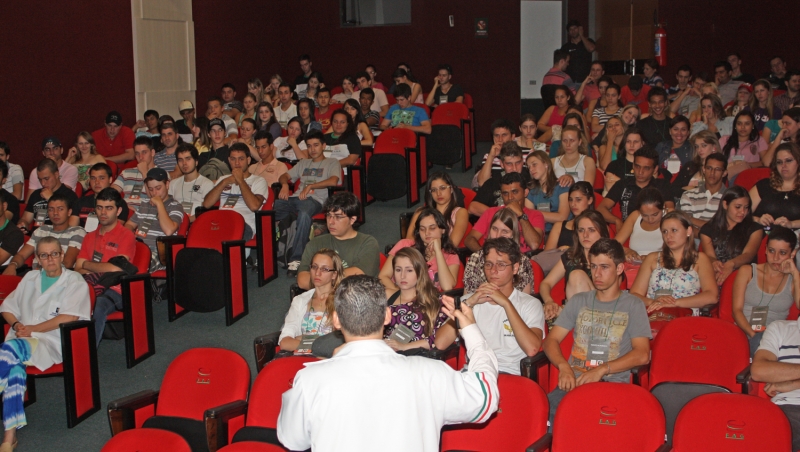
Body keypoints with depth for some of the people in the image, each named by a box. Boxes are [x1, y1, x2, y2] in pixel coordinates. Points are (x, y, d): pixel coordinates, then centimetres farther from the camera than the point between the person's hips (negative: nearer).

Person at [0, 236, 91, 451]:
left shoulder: (75, 282, 6)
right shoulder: (30, 278, 24)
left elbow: (68, 317, -7)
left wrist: (32, 329, -10)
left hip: (51, 342, -4)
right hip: (21, 339, 4)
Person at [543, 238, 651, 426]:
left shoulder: (632, 306, 11)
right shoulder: (578, 302, 21)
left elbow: (642, 355, -1)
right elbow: (551, 340, 14)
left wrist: (601, 370, -14)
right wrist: (564, 366, -8)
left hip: (614, 383, -3)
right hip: (574, 381, 3)